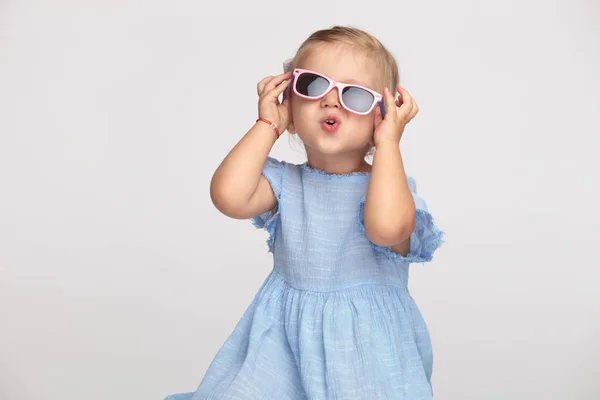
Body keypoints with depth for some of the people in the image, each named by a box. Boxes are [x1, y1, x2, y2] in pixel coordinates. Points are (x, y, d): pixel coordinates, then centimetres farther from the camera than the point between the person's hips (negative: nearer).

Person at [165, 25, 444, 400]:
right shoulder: (284, 182, 3)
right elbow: (229, 196, -18)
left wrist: (388, 142, -20)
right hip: (285, 337, 2)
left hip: (365, 341, -2)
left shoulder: (390, 185, -6)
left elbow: (387, 227, -30)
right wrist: (267, 125, -9)